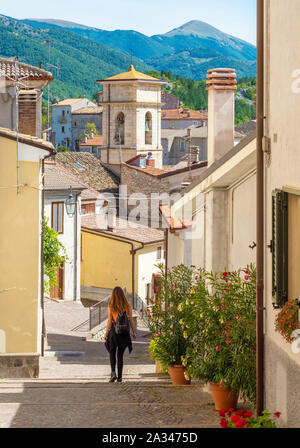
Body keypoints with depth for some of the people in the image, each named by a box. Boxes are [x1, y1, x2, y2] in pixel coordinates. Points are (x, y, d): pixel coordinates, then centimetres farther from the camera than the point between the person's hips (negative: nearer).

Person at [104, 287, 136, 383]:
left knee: (112, 353, 14)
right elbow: (130, 320, 0)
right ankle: (119, 377, 8)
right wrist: (133, 332, 9)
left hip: (114, 331, -2)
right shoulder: (127, 305, -1)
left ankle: (113, 372, -7)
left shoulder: (111, 306, -7)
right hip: (124, 332, 2)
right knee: (120, 355, 11)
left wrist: (106, 333, 1)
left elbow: (109, 321, -7)